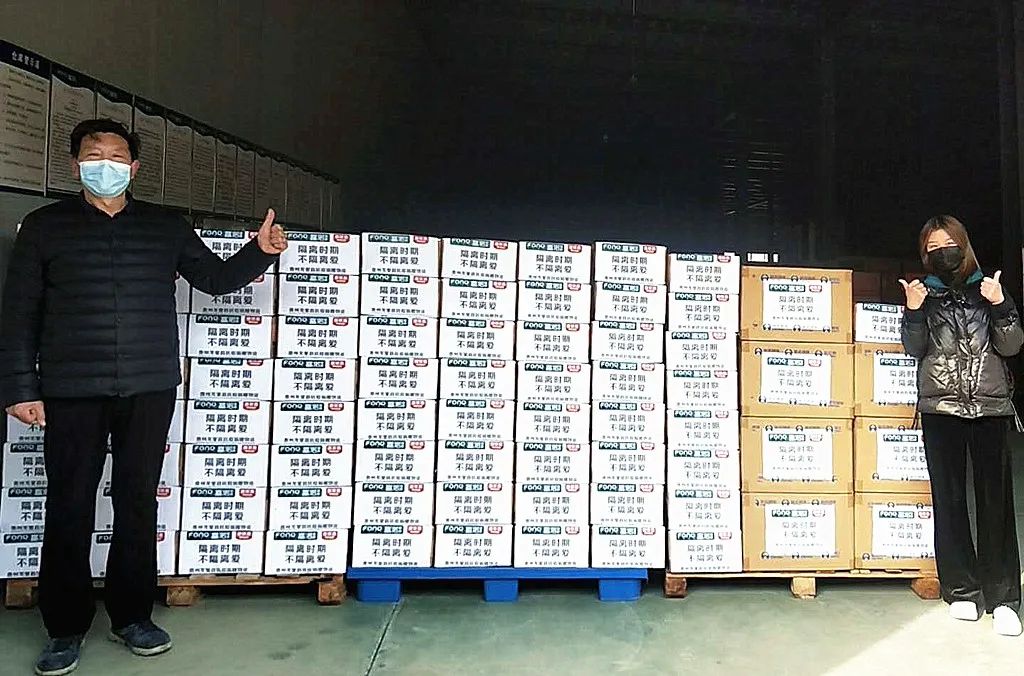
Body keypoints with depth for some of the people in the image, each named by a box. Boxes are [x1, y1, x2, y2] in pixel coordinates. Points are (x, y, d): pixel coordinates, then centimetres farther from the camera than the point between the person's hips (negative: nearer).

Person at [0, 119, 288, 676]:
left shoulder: (167, 227, 11)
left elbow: (216, 279, 17)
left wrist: (259, 252, 0)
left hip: (149, 390, 1)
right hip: (71, 393, -1)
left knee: (138, 504, 8)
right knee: (69, 509, 3)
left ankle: (131, 616, 22)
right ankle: (66, 629, 18)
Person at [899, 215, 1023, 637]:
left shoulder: (986, 287, 9)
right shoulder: (925, 292, 9)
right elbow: (914, 349, 1)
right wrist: (913, 312, -15)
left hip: (990, 406, 0)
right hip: (940, 407, 0)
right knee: (948, 498, 2)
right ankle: (962, 591, 11)